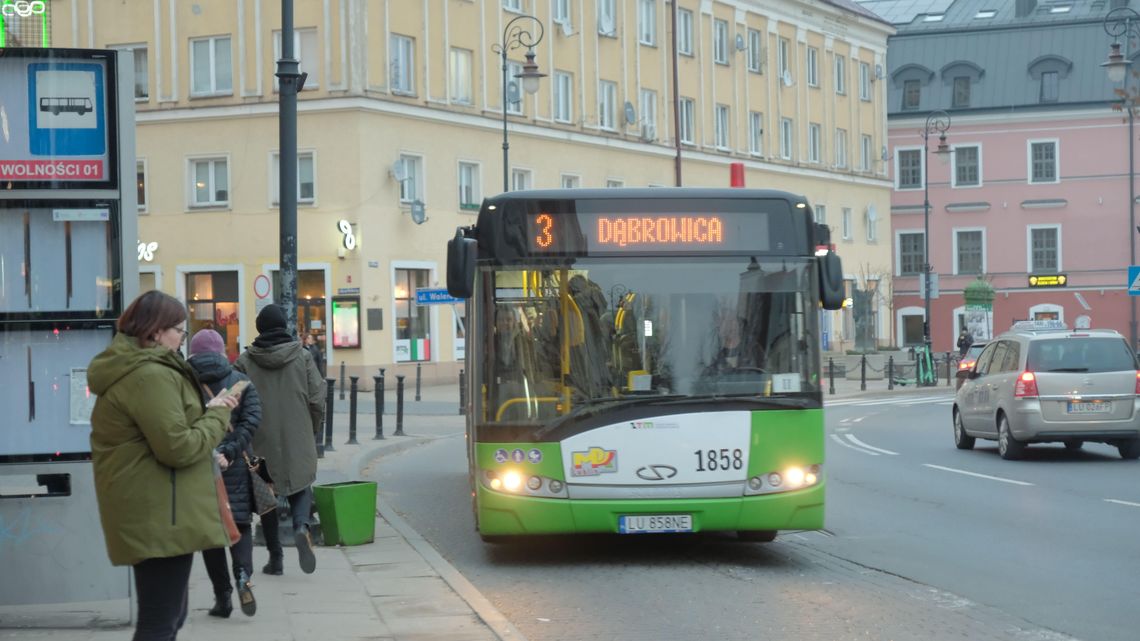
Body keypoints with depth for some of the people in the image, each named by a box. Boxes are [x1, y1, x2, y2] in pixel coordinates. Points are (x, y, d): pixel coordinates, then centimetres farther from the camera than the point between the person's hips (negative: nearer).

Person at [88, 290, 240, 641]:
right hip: (160, 516, -11)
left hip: (149, 514, 11)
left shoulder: (128, 370, 15)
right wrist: (218, 415, -7)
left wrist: (205, 411, 8)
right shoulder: (150, 375, -18)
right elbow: (179, 447, -21)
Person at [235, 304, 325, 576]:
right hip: (298, 441, 0)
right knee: (301, 487, 15)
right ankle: (301, 526, -16)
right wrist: (313, 431, 12)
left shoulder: (245, 361, -5)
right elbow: (317, 399, -3)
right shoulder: (302, 356, -3)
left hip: (262, 441, 0)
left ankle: (275, 557, 13)